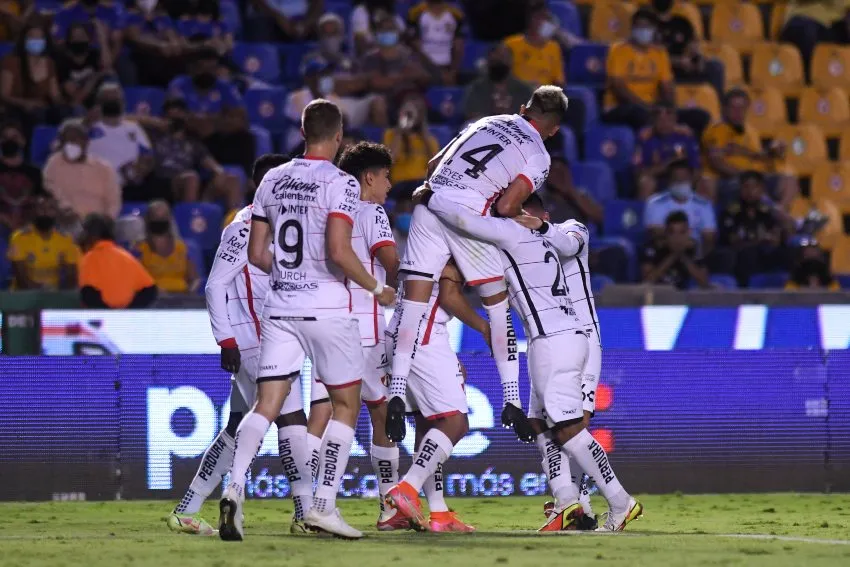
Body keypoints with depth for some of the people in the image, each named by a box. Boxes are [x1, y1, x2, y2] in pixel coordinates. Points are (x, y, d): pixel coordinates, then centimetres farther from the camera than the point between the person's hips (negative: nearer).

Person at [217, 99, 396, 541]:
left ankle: (235, 485, -21)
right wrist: (375, 287, -5)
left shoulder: (273, 180, 9)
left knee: (267, 404, 2)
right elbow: (338, 251, -20)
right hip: (327, 308, -4)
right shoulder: (340, 184, -9)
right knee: (346, 404, 10)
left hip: (281, 307, 5)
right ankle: (323, 504, 3)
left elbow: (257, 253, 11)